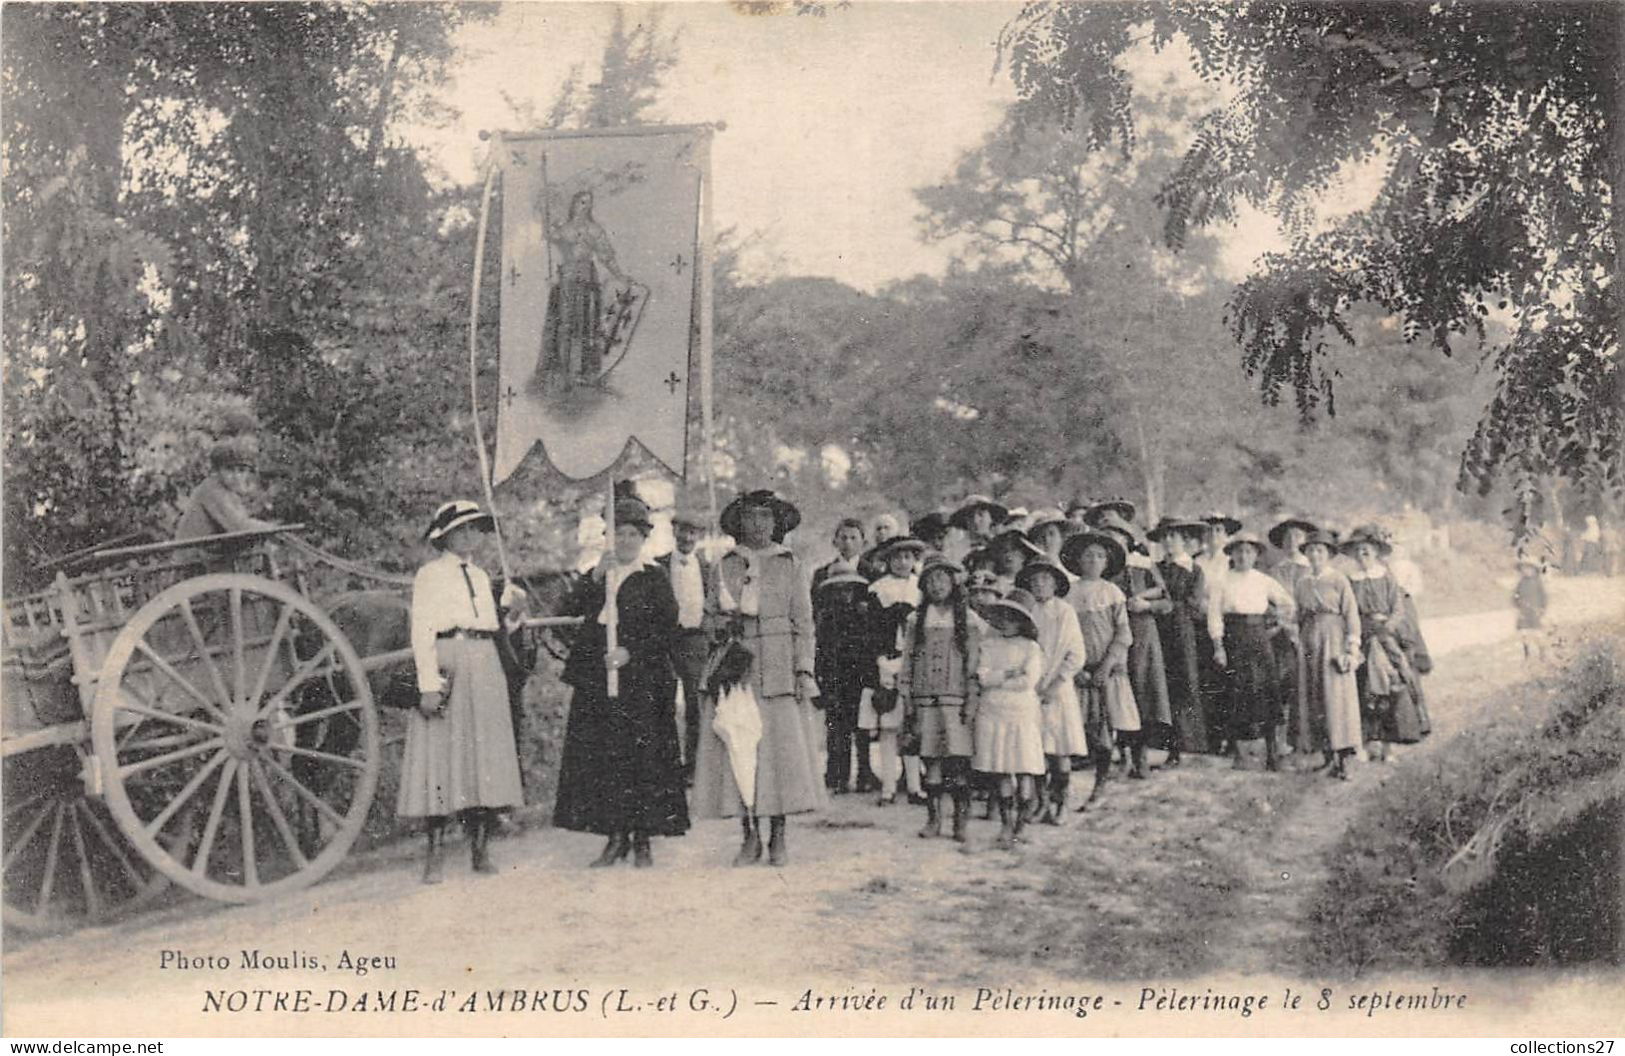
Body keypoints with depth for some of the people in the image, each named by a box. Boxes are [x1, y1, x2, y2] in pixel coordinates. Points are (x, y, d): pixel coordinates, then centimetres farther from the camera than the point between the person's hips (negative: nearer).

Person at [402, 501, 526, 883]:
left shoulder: (480, 576, 19)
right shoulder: (430, 575, 0)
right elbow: (422, 633, -8)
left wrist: (508, 622, 1)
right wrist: (428, 685, -16)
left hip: (485, 669, 6)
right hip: (447, 667, -6)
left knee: (486, 755, 5)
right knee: (441, 754, -8)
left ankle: (481, 849, 10)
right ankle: (433, 856, -4)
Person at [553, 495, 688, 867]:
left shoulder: (655, 576, 4)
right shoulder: (598, 574, 15)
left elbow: (671, 628, -2)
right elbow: (572, 610, 1)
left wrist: (632, 652, -12)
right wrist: (595, 579, -12)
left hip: (641, 679, -3)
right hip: (596, 679, 4)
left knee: (642, 757, -4)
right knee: (602, 757, 1)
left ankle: (642, 840, 3)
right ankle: (616, 836, 9)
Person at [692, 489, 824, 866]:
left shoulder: (790, 565, 9)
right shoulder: (726, 565, 11)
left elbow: (803, 621, 6)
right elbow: (715, 617, 13)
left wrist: (804, 669, -2)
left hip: (780, 665, -1)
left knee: (783, 746, -5)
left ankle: (779, 837, 5)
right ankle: (750, 836, 6)